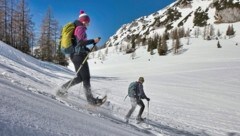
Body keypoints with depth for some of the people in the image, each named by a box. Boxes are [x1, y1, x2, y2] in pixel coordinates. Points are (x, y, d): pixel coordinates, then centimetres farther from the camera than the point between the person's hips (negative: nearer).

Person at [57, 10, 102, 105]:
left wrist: (86, 49, 20)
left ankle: (63, 89, 14)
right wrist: (93, 41, -17)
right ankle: (90, 99, -3)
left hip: (75, 55, 9)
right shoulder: (80, 27, -8)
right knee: (86, 77, -6)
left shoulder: (76, 28, 22)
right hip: (79, 55, -9)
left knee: (80, 77, 13)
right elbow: (80, 42, -20)